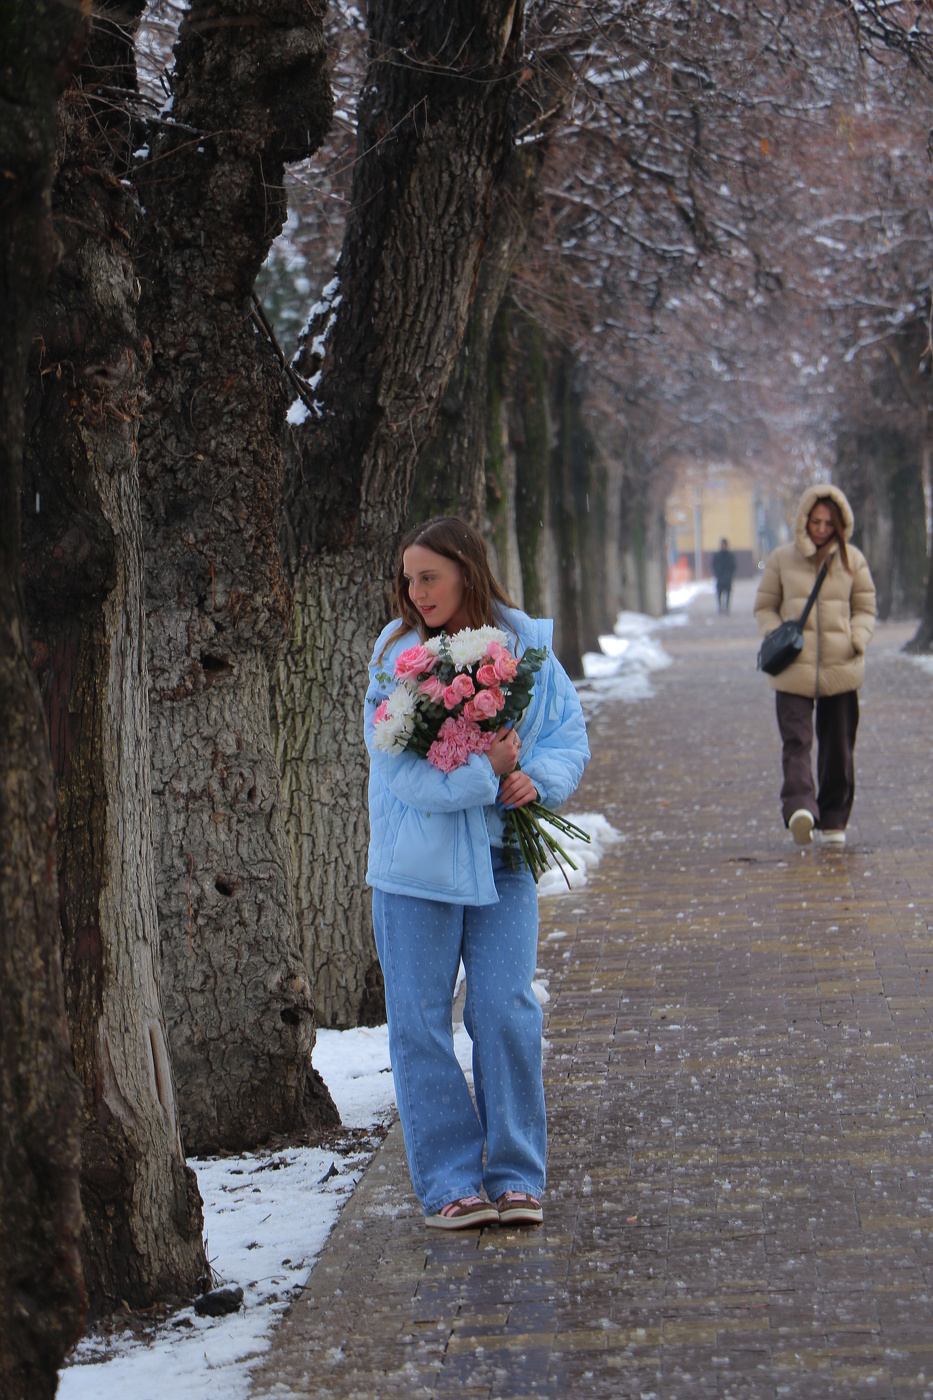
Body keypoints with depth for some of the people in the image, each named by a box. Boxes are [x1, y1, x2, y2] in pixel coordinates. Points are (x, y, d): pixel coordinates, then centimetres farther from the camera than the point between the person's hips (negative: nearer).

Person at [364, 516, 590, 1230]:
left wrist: (537, 778, -14)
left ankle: (516, 1175, 9)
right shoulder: (395, 655, -4)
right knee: (420, 1023, 1)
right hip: (415, 864, 0)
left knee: (506, 1012, -3)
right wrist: (484, 769, -19)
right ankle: (447, 1180, 10)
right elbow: (394, 761, -12)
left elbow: (569, 733, 5)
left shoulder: (525, 647, 1)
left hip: (501, 857, 1)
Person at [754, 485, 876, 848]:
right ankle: (800, 808, -32)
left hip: (841, 670, 1)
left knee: (838, 747, 6)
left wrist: (857, 640, -7)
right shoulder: (782, 559, 4)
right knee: (796, 740, -16)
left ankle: (834, 821, 17)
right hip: (794, 670, -1)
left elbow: (865, 608, 13)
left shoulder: (852, 560, 7)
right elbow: (764, 607, 11)